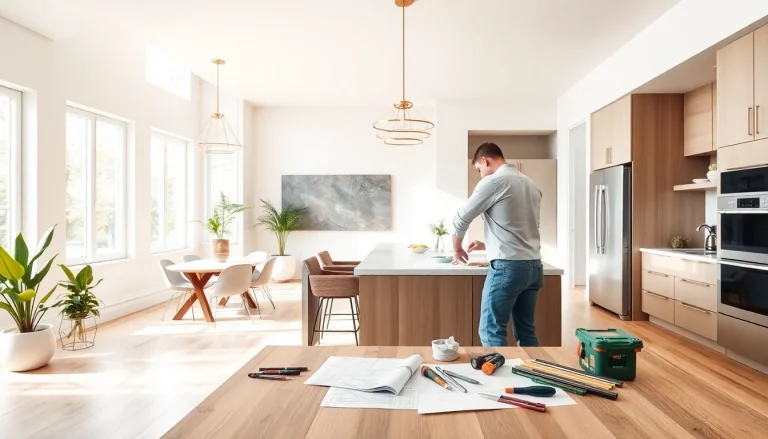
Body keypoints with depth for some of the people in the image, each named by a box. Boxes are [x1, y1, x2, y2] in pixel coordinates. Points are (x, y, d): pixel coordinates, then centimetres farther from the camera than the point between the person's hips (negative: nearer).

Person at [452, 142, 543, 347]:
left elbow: (461, 219, -1)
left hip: (508, 266, -8)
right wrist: (488, 245, 28)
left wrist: (457, 248, 16)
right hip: (534, 266, 8)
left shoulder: (493, 181, -7)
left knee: (491, 332, 1)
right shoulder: (531, 184, 16)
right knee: (526, 331, 14)